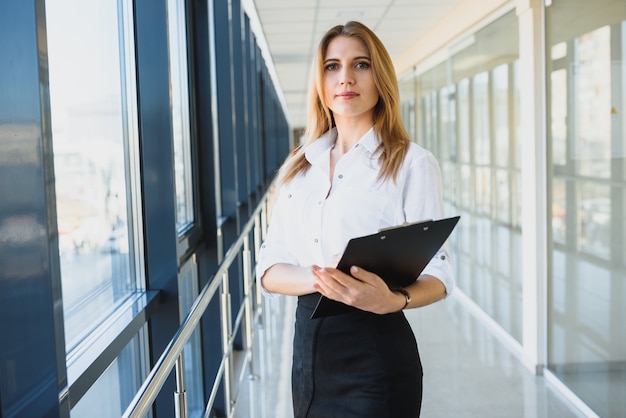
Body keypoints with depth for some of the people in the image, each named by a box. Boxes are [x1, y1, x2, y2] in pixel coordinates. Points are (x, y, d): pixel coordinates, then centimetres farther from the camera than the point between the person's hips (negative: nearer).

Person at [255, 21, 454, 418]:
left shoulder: (413, 162, -8)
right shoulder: (300, 166, 7)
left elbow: (438, 274, -9)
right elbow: (269, 270, 3)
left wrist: (393, 300, -30)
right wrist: (317, 278, -18)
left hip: (376, 352, -4)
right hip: (308, 345, 5)